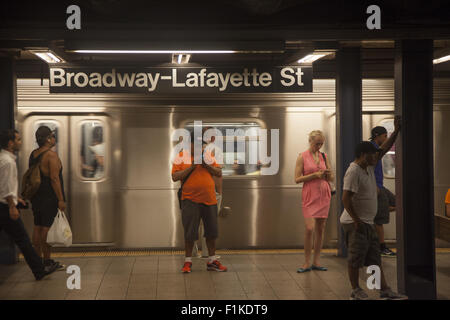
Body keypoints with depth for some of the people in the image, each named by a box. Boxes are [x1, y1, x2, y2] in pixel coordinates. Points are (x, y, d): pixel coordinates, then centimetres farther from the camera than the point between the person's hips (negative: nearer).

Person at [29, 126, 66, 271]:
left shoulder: (33, 154, 11)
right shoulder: (51, 155, -14)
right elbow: (54, 179, -19)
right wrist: (61, 199, -17)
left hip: (36, 197, 8)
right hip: (50, 197, -8)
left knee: (37, 227, 11)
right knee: (47, 228, -5)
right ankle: (47, 261, -2)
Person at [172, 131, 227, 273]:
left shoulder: (208, 156, 12)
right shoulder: (181, 157, 1)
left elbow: (219, 173, 8)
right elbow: (174, 177, -7)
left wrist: (207, 165, -7)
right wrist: (191, 167, -14)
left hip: (209, 200, 4)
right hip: (190, 200, -4)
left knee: (211, 232, 8)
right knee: (190, 233, 0)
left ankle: (212, 261, 19)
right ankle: (188, 261, 12)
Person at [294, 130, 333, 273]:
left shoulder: (324, 157, 11)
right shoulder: (302, 157, -1)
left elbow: (331, 179, 16)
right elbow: (297, 179, -6)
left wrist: (328, 174, -7)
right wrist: (315, 175, -15)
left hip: (324, 194, 4)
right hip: (309, 195, -4)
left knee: (320, 229, 5)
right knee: (309, 228, -12)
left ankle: (316, 261, 13)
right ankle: (307, 263, -1)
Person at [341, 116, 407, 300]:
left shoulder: (369, 167, 11)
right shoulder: (353, 171, -18)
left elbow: (383, 150, 21)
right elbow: (346, 198, -23)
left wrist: (396, 131, 15)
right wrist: (356, 221, -21)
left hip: (368, 223, 10)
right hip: (355, 224, -10)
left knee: (375, 259, 10)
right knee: (356, 259, 0)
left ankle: (385, 291, 13)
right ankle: (356, 291, 12)